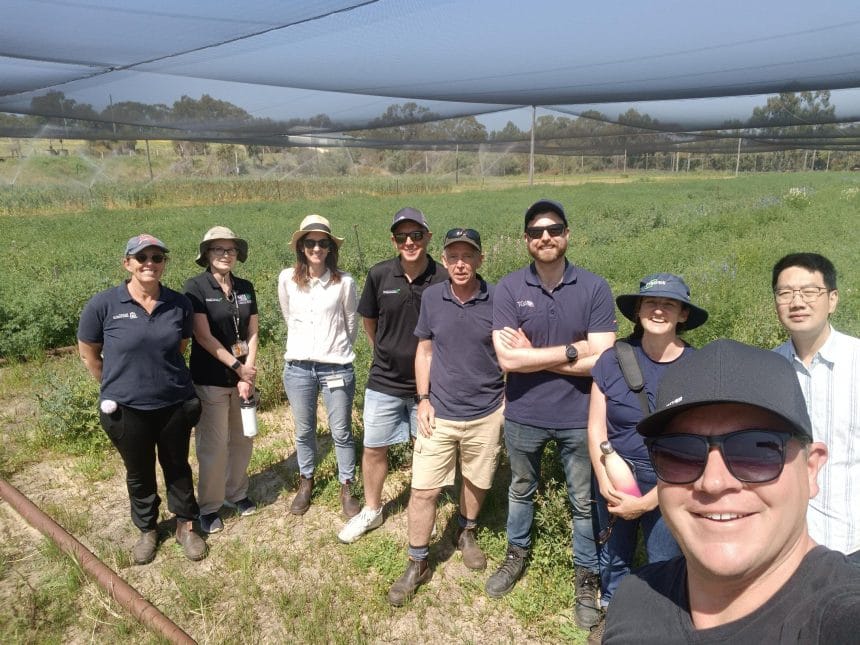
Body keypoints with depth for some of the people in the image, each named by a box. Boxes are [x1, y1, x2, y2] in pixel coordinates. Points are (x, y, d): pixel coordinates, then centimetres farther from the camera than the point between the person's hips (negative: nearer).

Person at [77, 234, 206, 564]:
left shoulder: (179, 304, -7)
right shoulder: (103, 304, -14)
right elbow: (88, 352, 0)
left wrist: (164, 375, 12)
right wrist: (116, 386, 5)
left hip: (176, 404, 1)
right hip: (127, 409, -1)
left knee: (177, 466, 18)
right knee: (139, 473, 18)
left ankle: (186, 526, 37)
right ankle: (147, 530, 40)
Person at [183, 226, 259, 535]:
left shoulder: (245, 287, 6)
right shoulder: (196, 287, -10)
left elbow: (253, 332, 4)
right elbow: (203, 336, -15)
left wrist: (248, 373, -7)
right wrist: (238, 367, -13)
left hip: (243, 377, 5)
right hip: (210, 380, -5)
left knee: (242, 440, 13)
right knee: (213, 446, 1)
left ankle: (236, 493, 33)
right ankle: (209, 506, 19)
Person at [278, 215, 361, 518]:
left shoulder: (344, 282, -10)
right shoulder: (287, 279, -3)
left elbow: (351, 325, 4)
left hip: (336, 368, -2)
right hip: (298, 367, 2)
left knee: (341, 433, 9)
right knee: (304, 431, 17)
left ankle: (346, 487, 27)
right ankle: (306, 482, 38)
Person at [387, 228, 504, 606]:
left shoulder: (497, 300, -9)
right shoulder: (432, 297, -4)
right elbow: (424, 350, 5)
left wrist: (510, 403, 0)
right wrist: (424, 399, -2)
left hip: (486, 413, 0)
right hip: (440, 412, 1)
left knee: (475, 481, 18)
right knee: (424, 489, 2)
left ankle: (466, 533, 47)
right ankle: (417, 564, 20)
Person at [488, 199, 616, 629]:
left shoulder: (594, 288, -11)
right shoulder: (509, 288, -10)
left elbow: (600, 360, -17)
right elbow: (507, 358, -18)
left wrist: (533, 355, -18)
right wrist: (568, 351, -18)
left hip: (578, 417, -1)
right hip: (523, 415, 1)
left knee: (584, 503, 15)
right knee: (521, 491, 23)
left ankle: (586, 577, 36)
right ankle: (516, 555, 46)